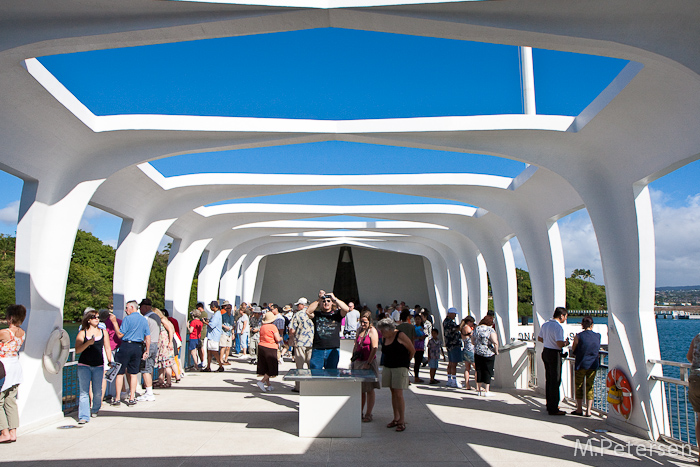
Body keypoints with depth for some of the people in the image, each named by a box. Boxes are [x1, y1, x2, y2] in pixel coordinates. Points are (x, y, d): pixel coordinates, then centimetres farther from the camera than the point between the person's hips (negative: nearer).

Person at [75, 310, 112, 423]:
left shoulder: (103, 332, 9)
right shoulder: (82, 333, 2)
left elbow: (107, 348, 12)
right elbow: (77, 350, -6)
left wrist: (110, 362, 5)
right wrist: (88, 343, -20)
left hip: (98, 366, 2)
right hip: (84, 365, -2)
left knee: (97, 392, 6)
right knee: (84, 392, -6)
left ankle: (95, 409, 31)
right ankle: (83, 416, -4)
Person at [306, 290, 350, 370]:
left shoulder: (336, 314, 7)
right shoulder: (316, 314, 8)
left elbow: (346, 309, -10)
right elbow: (308, 311, -11)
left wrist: (334, 299, -13)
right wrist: (318, 300, -12)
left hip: (333, 350, 0)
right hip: (317, 350, 0)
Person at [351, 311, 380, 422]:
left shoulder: (372, 331, -10)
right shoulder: (359, 330, 12)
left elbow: (374, 348, -16)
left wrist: (368, 363, -20)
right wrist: (353, 359, 13)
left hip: (369, 363, -7)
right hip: (358, 362, 7)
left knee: (369, 389, 0)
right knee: (359, 389, 11)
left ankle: (368, 414, 6)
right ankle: (359, 412, 20)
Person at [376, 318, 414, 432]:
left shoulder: (400, 336, -11)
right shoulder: (385, 338, 8)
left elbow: (412, 350, -2)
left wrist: (405, 363, 10)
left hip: (400, 368, -6)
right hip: (388, 367, 6)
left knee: (398, 394, -9)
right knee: (393, 393, 8)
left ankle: (402, 421, -1)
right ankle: (396, 418, 16)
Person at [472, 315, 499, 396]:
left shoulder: (476, 329, 5)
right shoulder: (490, 330, -12)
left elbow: (473, 342, 12)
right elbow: (495, 342, -22)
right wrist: (496, 351, -8)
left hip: (477, 353, 4)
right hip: (488, 354, -4)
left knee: (479, 371, 13)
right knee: (488, 372, 5)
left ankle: (479, 388, 19)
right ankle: (486, 391, 8)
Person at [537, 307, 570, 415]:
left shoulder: (545, 324, 9)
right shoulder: (558, 327, -19)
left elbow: (539, 338, 19)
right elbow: (560, 344, -25)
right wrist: (566, 343, -5)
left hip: (545, 352, 9)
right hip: (554, 354, -9)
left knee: (548, 379, 17)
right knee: (555, 381, -2)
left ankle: (550, 405, 28)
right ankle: (553, 409, 2)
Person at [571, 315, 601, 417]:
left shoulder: (578, 336, -12)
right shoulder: (598, 336, -3)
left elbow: (573, 350, -3)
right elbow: (597, 350, 8)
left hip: (581, 364, -3)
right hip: (593, 365, 3)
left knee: (578, 387, 10)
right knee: (590, 387, 11)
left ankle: (579, 410, 15)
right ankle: (588, 411, 10)